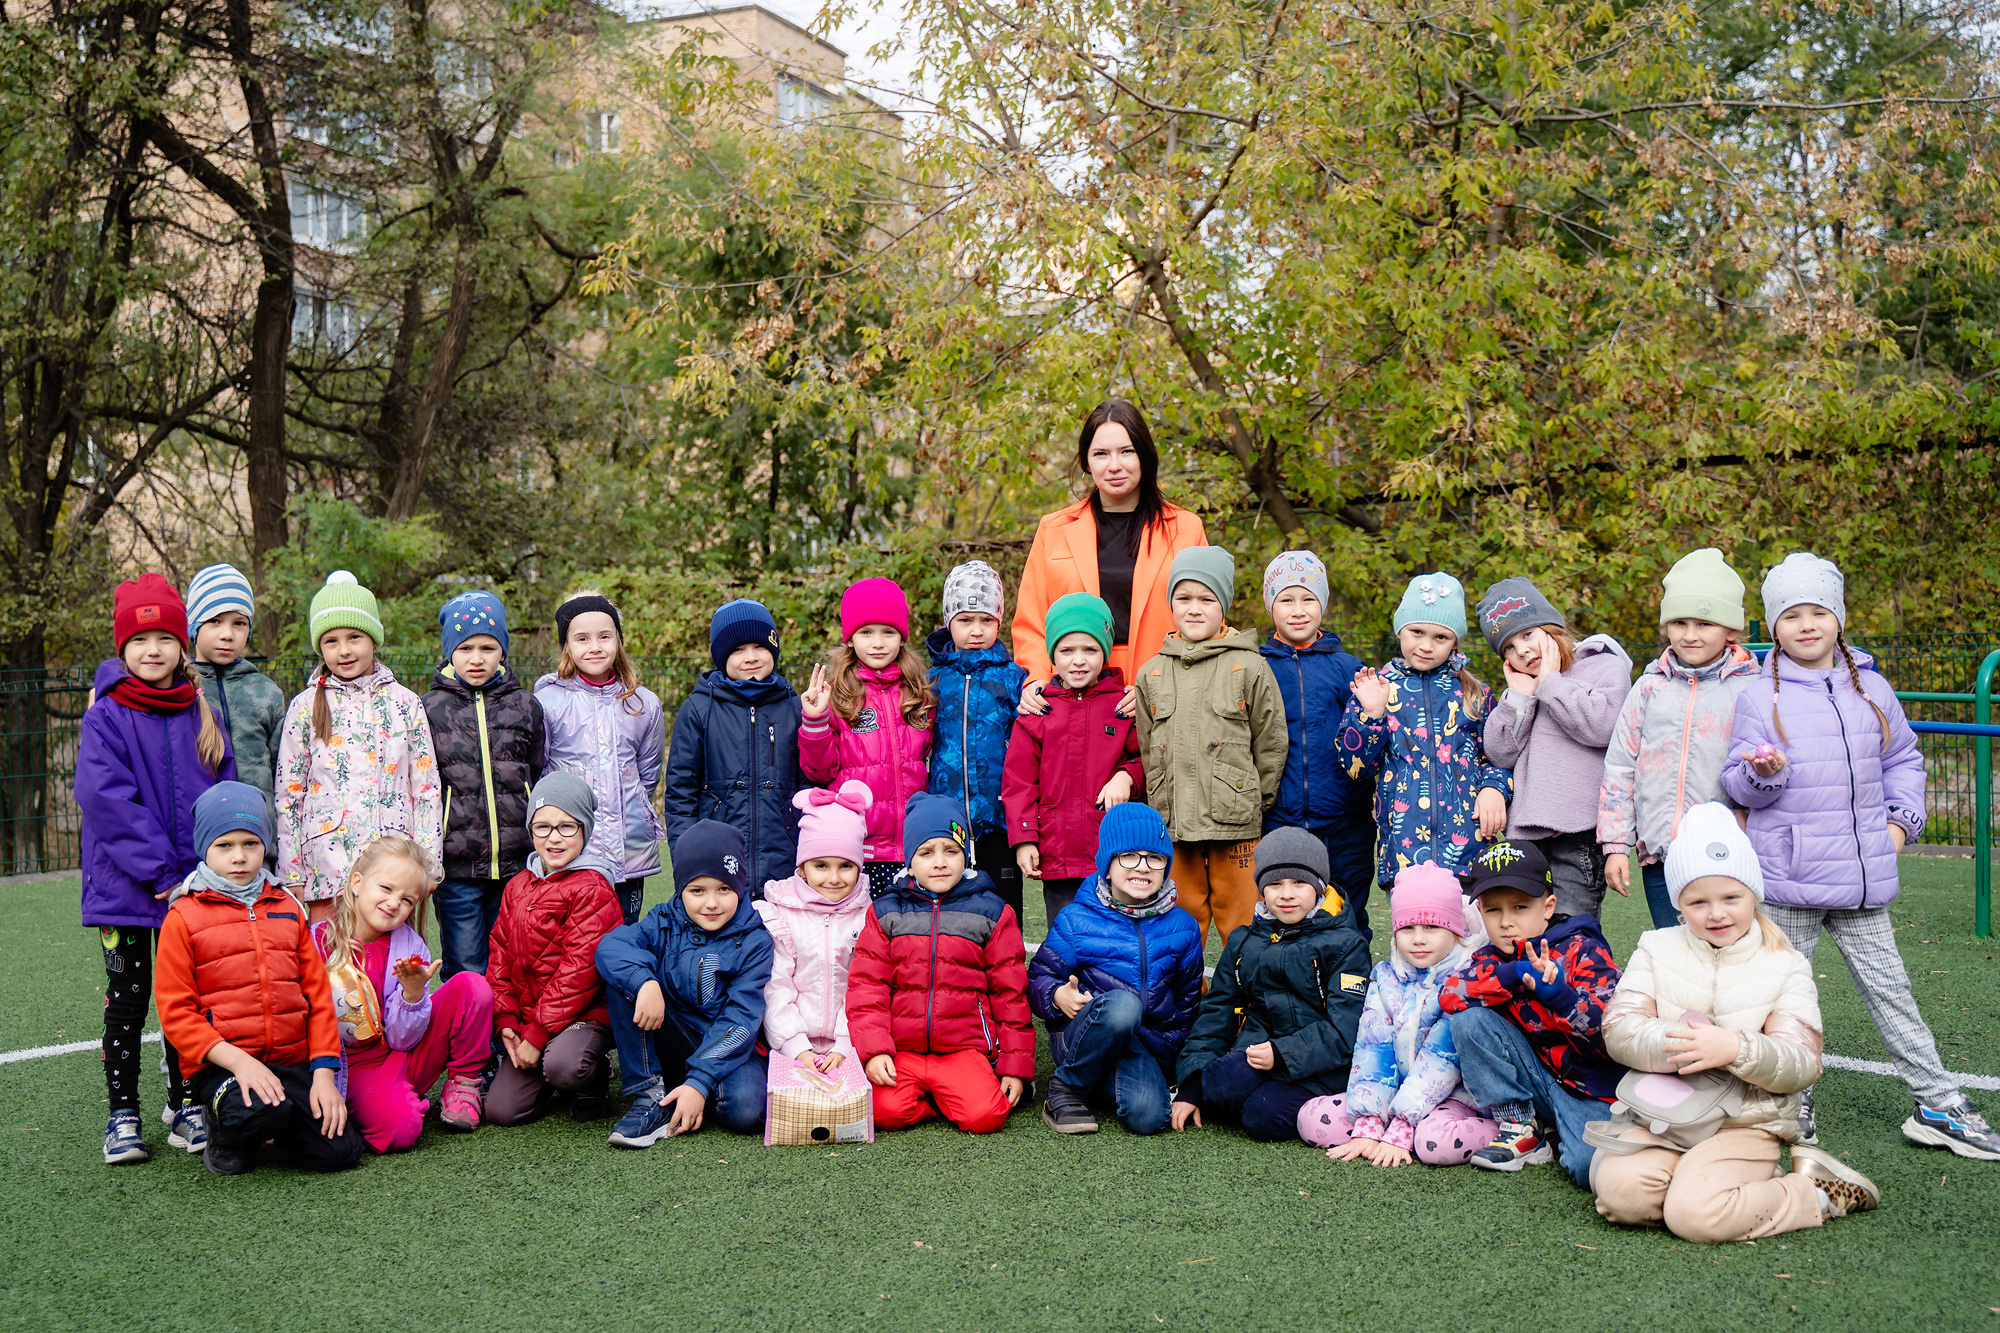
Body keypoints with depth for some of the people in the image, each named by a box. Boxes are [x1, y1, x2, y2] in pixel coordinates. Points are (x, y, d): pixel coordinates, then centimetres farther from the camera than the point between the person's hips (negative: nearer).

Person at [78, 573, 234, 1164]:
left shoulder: (203, 716, 6)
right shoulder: (105, 718, -5)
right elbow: (105, 798, -15)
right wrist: (158, 870, -19)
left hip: (194, 885, 3)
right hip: (124, 888, -3)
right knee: (127, 1000, 6)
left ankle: (184, 1105, 22)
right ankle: (123, 1115, 16)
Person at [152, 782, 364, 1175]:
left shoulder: (287, 909, 14)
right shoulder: (184, 918, 0)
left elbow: (318, 995, 12)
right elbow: (175, 1012, -4)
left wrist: (323, 1072, 0)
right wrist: (238, 1060, -17)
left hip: (292, 1062, 4)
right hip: (219, 1065, -4)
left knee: (338, 1150, -13)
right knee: (261, 1110, -36)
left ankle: (270, 1124, 18)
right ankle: (226, 1130, 1)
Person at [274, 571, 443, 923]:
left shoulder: (405, 703, 7)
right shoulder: (305, 708, 6)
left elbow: (427, 789, 8)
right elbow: (287, 794, 7)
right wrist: (292, 874, 3)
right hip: (326, 864, 0)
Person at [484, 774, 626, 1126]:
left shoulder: (593, 890, -12)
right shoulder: (517, 887, 11)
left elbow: (580, 969, -18)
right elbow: (500, 957, 11)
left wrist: (537, 1034, -18)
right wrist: (505, 1022, -2)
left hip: (585, 1013, -6)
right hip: (526, 1016, 7)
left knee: (562, 1065, -36)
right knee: (501, 1109, -5)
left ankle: (595, 1077, 1)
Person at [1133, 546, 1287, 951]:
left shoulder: (1249, 668, 0)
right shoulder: (1151, 674, 9)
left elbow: (1270, 744, 4)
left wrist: (1255, 803, 4)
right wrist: (1162, 801, 9)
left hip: (1234, 825, -2)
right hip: (1172, 824, 3)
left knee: (1241, 923, 3)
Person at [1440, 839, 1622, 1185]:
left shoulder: (1583, 951, -8)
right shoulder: (1491, 958, 5)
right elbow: (1448, 996, -16)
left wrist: (1558, 993, -33)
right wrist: (1514, 975, -25)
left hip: (1589, 1087, -4)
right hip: (1532, 1080, 4)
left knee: (1591, 1167, -31)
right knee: (1469, 1020, -16)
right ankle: (1521, 1128, -7)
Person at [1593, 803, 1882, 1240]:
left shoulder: (1786, 967, 3)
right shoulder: (1655, 949, 7)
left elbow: (1801, 1065, -6)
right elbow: (1619, 1029, -5)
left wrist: (1736, 1049, -26)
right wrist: (1684, 1047, -24)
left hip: (1747, 1124, -3)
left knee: (1696, 1214, -27)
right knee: (1619, 1189, -24)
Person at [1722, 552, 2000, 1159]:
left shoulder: (1872, 690, 8)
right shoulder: (1759, 698, -4)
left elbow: (1903, 759, 22)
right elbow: (1738, 787, -3)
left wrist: (1901, 819, 9)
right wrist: (1765, 772, -24)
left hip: (1862, 876, 3)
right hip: (1786, 880, -3)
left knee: (1889, 988, 8)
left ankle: (1938, 1105, 17)